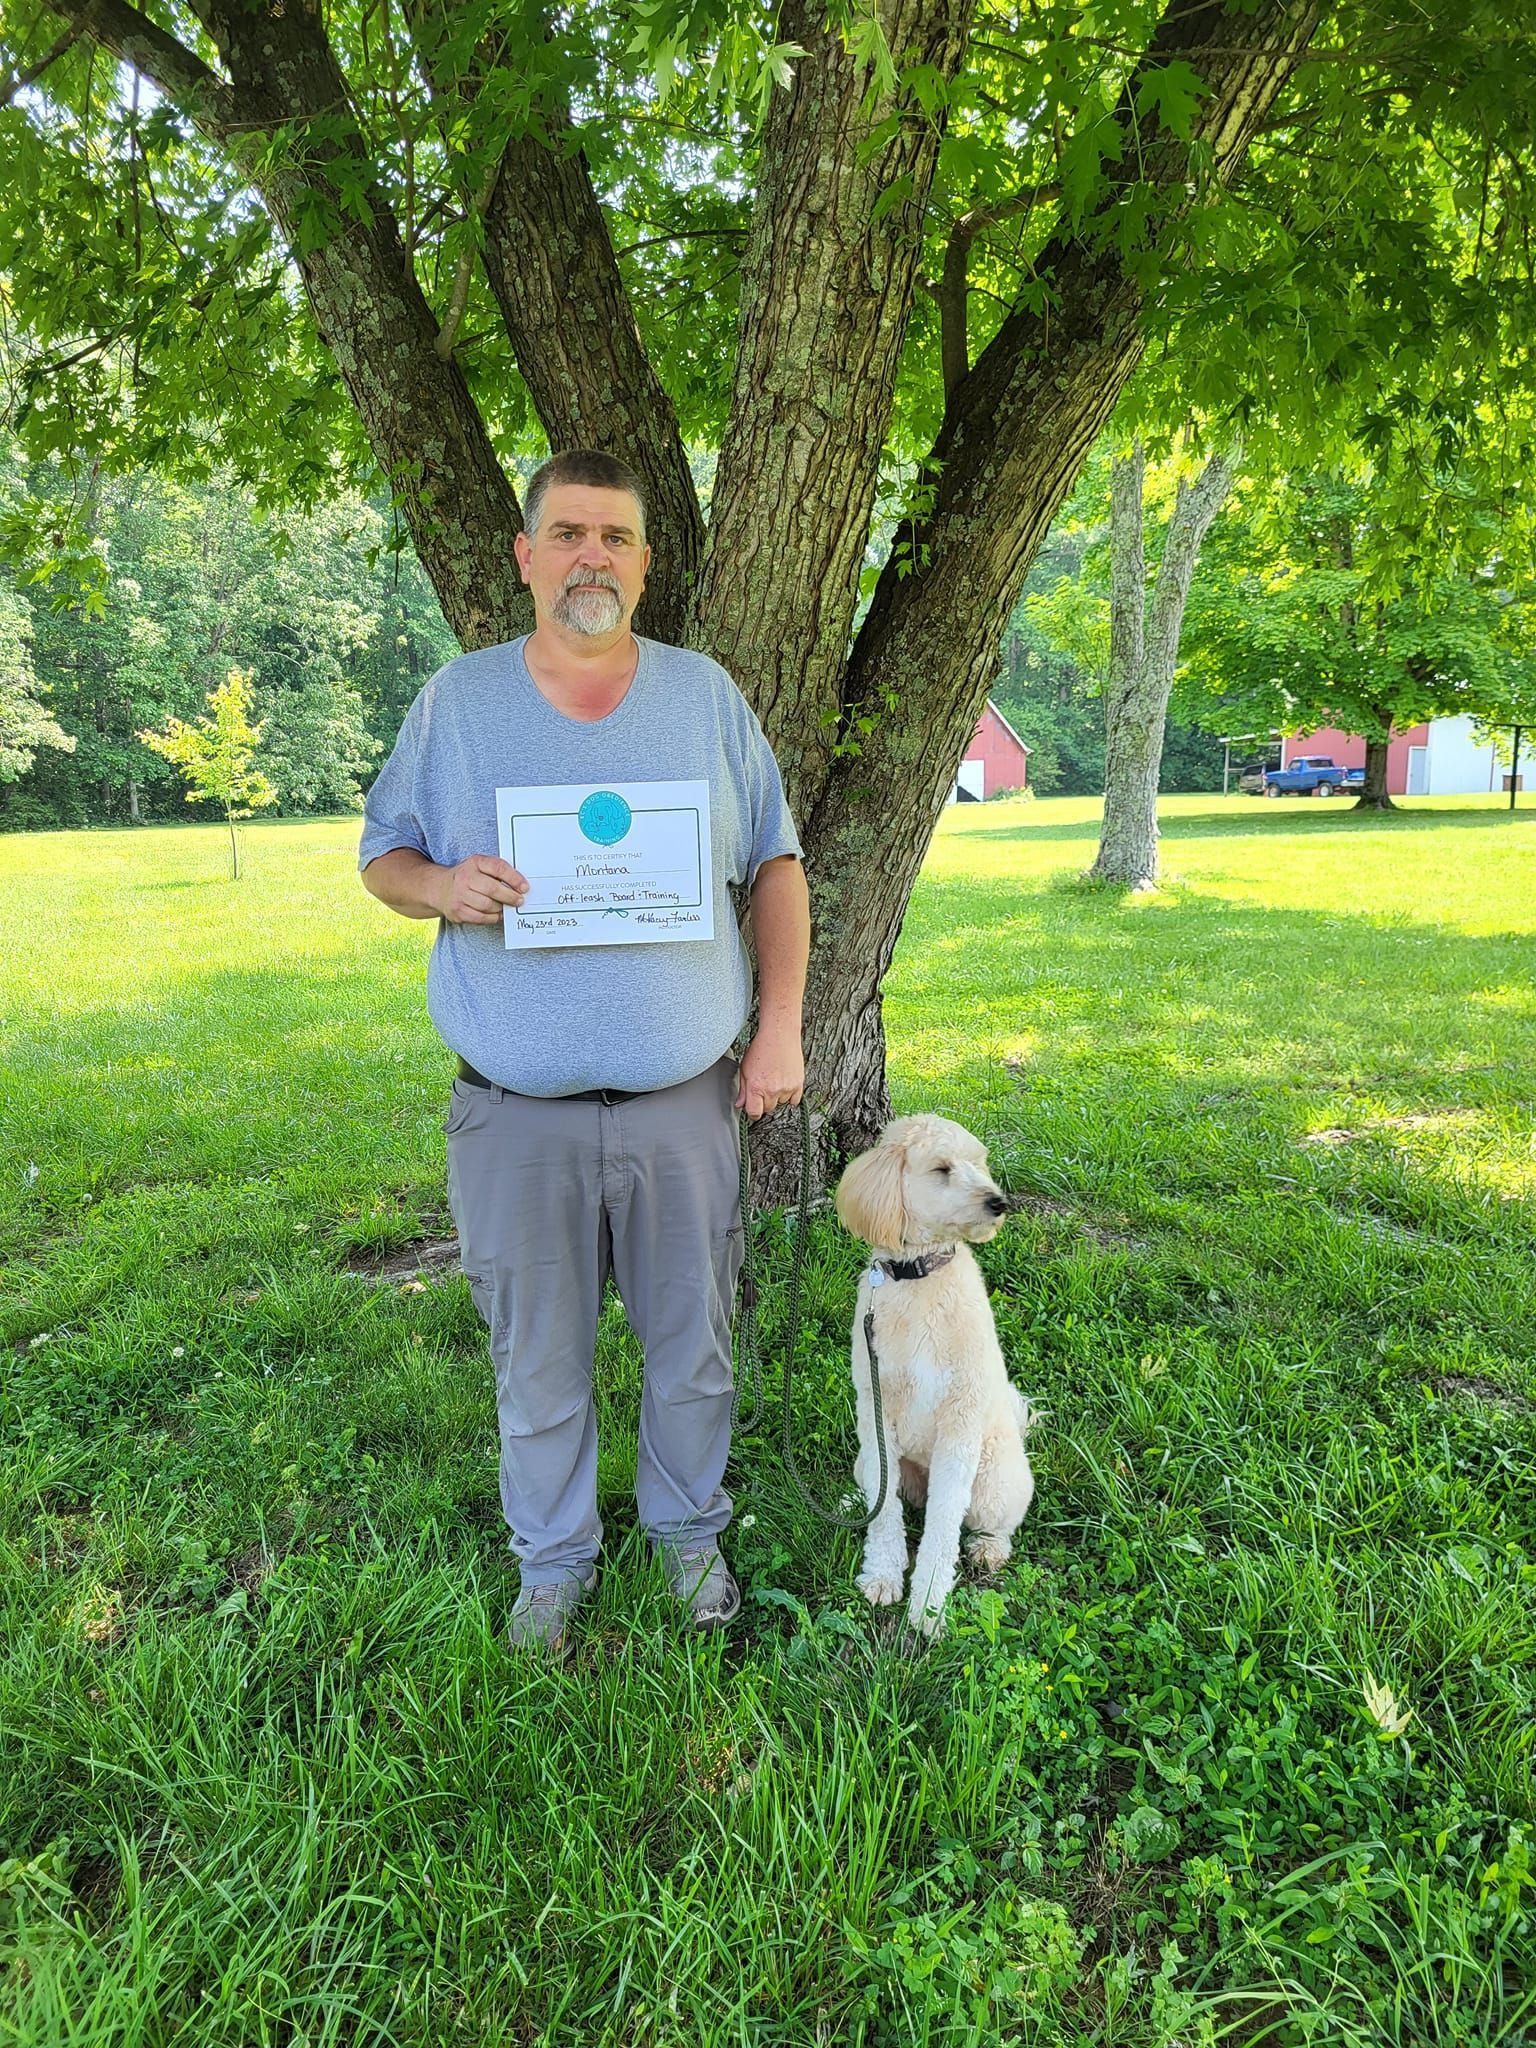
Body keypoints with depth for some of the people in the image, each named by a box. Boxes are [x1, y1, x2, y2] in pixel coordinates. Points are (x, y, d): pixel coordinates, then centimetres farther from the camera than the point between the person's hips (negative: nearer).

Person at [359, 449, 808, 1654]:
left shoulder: (705, 695, 5)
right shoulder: (458, 700, 4)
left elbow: (776, 866, 7)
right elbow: (383, 856, 9)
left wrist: (781, 1028, -1)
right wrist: (443, 886, -15)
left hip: (684, 1098, 1)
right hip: (519, 1111, 0)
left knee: (693, 1341, 14)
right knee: (538, 1356, 12)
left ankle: (689, 1531, 38)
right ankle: (555, 1557, 35)